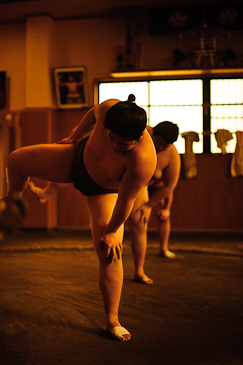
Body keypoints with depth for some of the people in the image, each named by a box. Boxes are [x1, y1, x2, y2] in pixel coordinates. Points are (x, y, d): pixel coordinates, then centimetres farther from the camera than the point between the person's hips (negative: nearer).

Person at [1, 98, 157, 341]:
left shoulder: (143, 159, -42)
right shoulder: (108, 109, -31)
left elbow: (125, 201, -30)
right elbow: (92, 114, -5)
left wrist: (112, 230, -17)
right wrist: (74, 137, 8)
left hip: (105, 191, -4)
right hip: (79, 159, 5)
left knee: (109, 253, -13)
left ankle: (112, 322, 3)